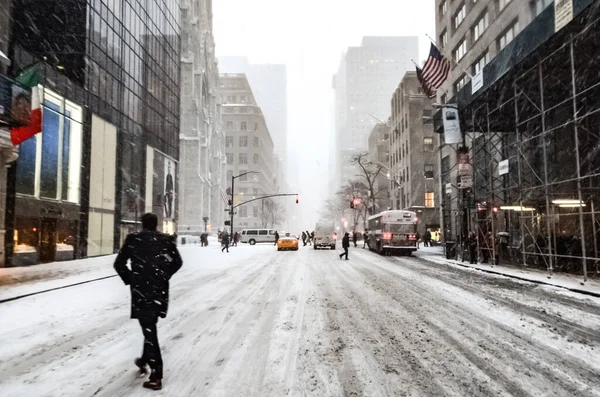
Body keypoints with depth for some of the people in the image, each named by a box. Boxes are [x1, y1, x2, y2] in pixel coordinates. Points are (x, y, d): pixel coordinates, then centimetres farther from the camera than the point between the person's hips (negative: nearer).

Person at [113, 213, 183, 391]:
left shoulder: (133, 239, -4)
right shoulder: (166, 239, 4)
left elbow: (119, 263, -4)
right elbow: (177, 262, 7)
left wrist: (129, 279, 8)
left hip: (141, 289, -3)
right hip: (160, 289, 4)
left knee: (149, 330, -2)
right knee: (150, 327, 24)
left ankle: (156, 376, -3)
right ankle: (144, 360, 40)